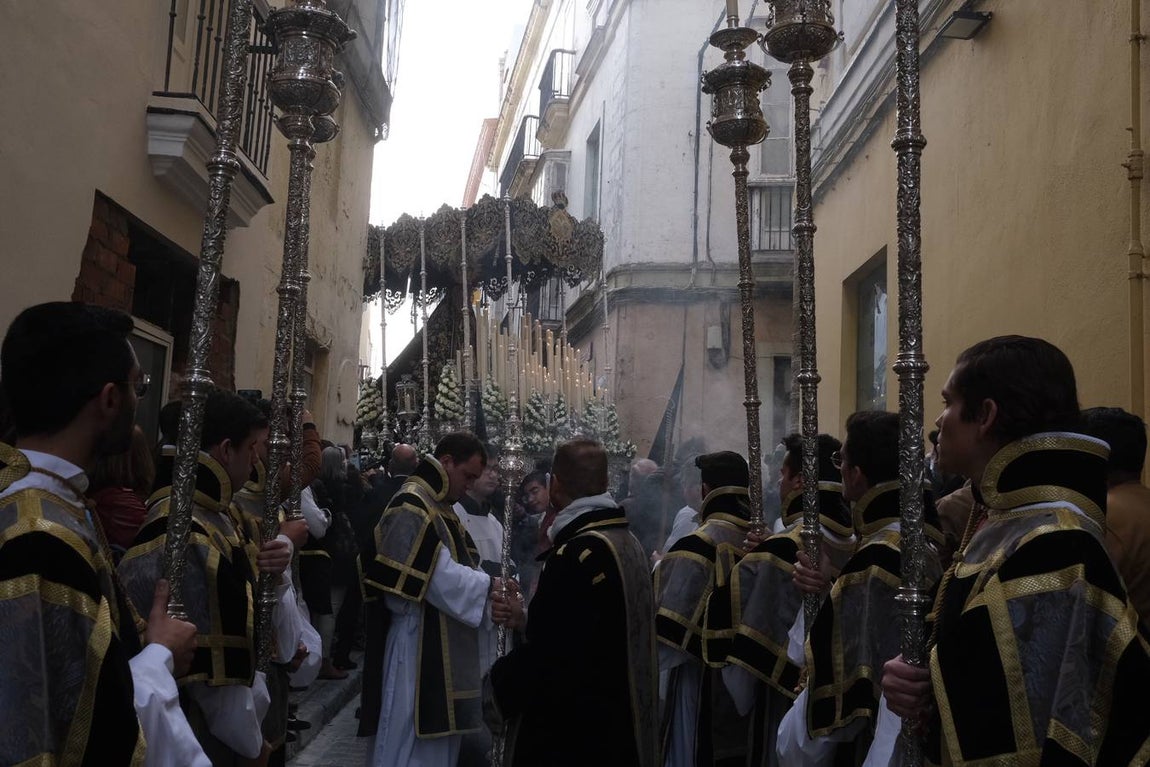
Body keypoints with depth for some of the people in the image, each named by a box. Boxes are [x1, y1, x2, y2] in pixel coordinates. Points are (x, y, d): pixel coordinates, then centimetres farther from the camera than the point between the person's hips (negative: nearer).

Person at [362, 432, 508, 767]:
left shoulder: (440, 507, 14)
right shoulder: (411, 507, -17)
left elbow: (456, 568, 11)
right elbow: (439, 576, -21)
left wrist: (491, 586, -5)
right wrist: (490, 586, -15)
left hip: (444, 642, 10)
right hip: (419, 641, -10)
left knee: (438, 730, 15)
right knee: (413, 738, -1)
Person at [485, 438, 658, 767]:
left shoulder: (577, 553, -22)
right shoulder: (626, 542, 7)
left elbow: (548, 653, -25)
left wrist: (498, 686, -9)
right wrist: (525, 615, 21)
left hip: (567, 730, -9)